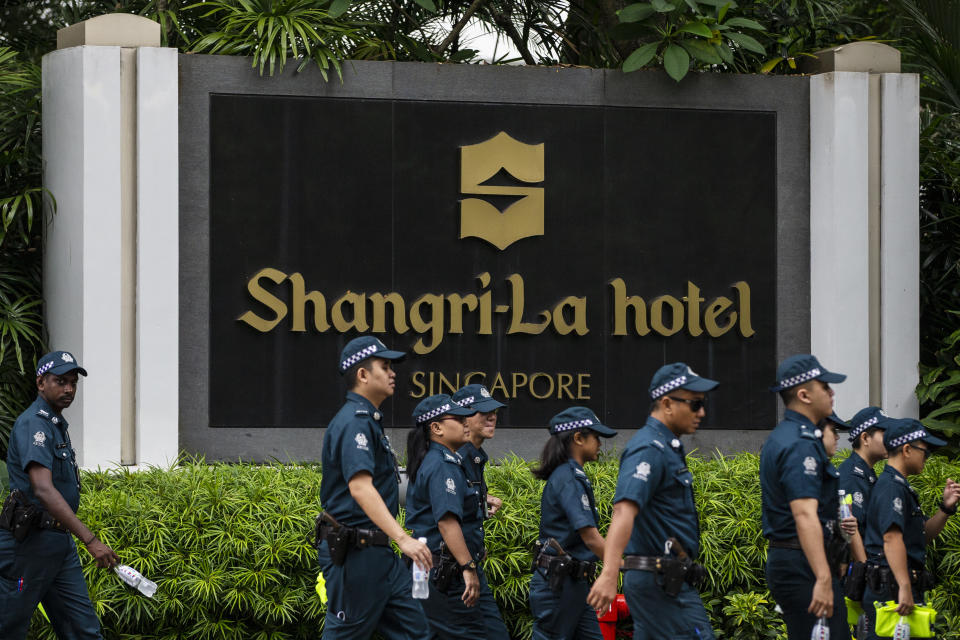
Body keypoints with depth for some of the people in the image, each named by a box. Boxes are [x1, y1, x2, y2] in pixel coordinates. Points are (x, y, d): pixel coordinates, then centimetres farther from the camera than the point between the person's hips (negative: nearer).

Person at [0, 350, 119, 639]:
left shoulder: (57, 425, 16)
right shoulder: (33, 424, -17)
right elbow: (42, 489, -30)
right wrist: (90, 540, -35)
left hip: (60, 544, 9)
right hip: (29, 543, -9)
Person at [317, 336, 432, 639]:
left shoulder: (369, 420, 17)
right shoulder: (354, 421, -17)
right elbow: (360, 487, -30)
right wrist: (402, 538, -38)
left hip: (378, 554, 10)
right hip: (354, 553, -10)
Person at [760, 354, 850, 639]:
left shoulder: (780, 438, 18)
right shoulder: (801, 444, -15)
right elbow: (805, 515, -25)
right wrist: (823, 579, -31)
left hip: (783, 560, 11)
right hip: (805, 565, -11)